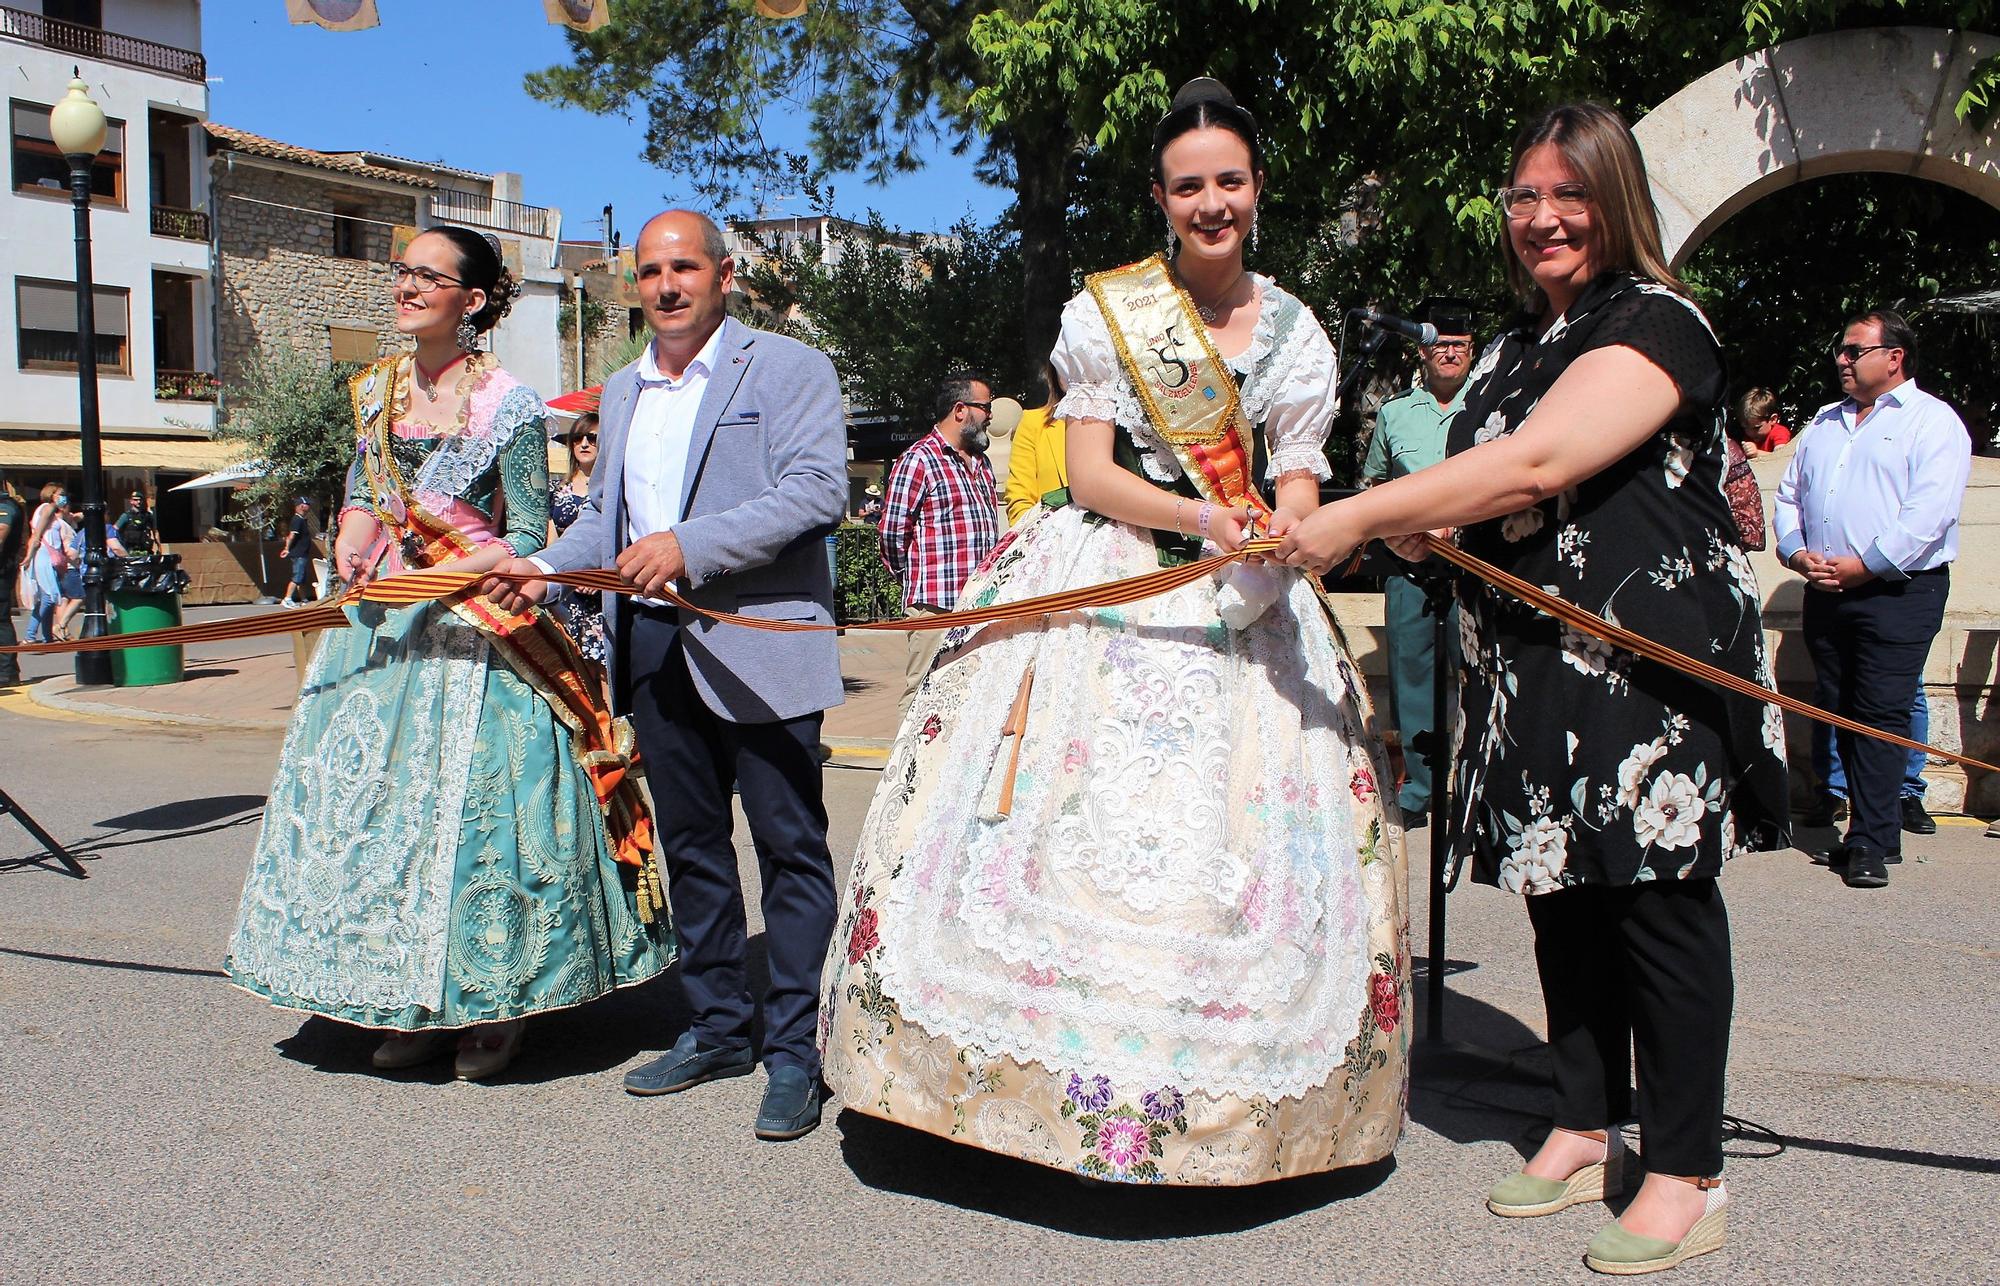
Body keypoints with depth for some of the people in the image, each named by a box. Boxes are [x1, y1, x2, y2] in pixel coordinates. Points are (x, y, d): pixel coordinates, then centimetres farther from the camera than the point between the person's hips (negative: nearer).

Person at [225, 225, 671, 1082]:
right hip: (383, 631, 6)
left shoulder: (508, 407, -8)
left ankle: (494, 1008, 11)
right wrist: (352, 528, 1)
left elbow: (530, 536, -8)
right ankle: (416, 1005, 20)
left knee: (477, 804, -4)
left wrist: (452, 578, -22)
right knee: (381, 798, 7)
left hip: (477, 632, -6)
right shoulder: (375, 390, 10)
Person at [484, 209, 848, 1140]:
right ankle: (719, 1028, 28)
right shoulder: (623, 393, 20)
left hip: (758, 646, -7)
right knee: (691, 845, 14)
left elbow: (817, 489, -15)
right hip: (654, 646, 7)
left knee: (789, 846, -1)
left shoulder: (789, 368, -2)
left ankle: (795, 1051, 8)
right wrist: (545, 568, 4)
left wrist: (689, 547, -21)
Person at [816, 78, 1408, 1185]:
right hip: (1104, 587, -2)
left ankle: (1207, 1087, 13)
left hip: (1242, 599, 3)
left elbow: (1299, 481, 5)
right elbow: (1089, 475, -5)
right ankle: (1070, 1075, 5)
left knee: (1240, 830, -1)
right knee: (1076, 818, -9)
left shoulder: (1295, 331, 9)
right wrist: (1201, 517, -20)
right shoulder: (1104, 310, 0)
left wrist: (1285, 523, -19)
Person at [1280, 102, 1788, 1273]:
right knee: (1563, 893, 12)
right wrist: (1417, 525, 7)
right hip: (1532, 667, 8)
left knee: (1659, 899, -3)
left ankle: (1689, 1174, 9)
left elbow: (1539, 464, -25)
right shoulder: (1518, 344, 18)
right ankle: (1587, 1128, 25)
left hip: (1651, 661, -8)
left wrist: (1358, 516, -25)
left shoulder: (1657, 324, -9)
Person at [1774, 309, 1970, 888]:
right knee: (1837, 711, 7)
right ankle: (1878, 831, 18)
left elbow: (1930, 512, -12)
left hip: (1898, 591, -6)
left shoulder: (1933, 421, 0)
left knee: (1880, 716, -9)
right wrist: (1796, 552, -1)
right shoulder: (1824, 423, 20)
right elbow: (1788, 494, 17)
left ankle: (1869, 844, -6)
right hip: (1825, 593, 7)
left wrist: (1863, 566, -16)